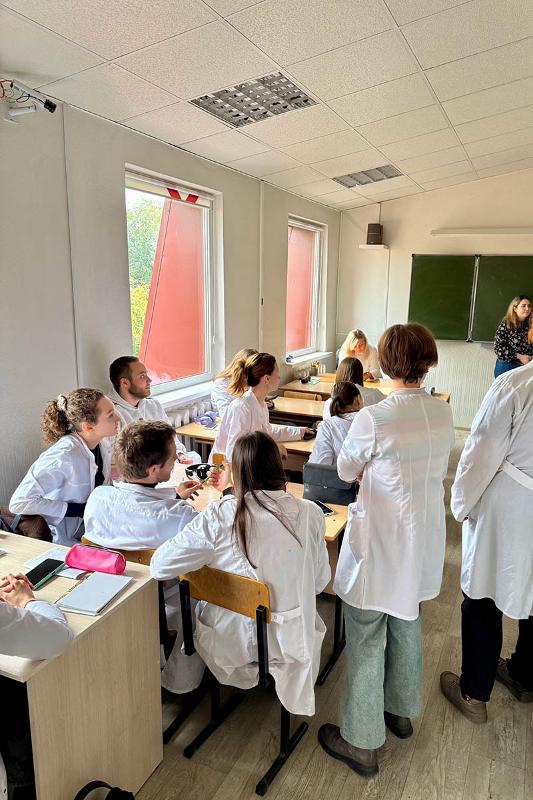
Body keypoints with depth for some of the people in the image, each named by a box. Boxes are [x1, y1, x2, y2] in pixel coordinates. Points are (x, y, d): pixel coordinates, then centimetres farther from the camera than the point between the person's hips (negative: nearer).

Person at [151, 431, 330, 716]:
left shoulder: (218, 516, -23)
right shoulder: (309, 514, -18)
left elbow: (159, 566, -16)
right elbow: (320, 582, -5)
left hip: (229, 639, 0)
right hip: (288, 639, 1)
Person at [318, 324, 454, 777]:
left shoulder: (373, 419, -25)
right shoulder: (444, 413, -5)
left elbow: (346, 471, -8)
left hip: (381, 544, -6)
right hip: (424, 541, 7)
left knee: (366, 641, 10)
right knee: (406, 626, 26)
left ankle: (361, 743, 27)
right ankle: (401, 711, 48)